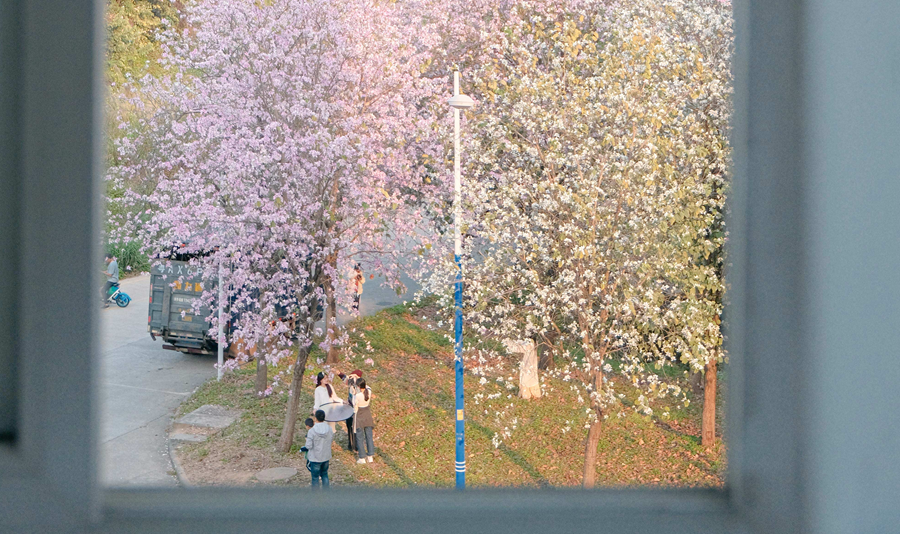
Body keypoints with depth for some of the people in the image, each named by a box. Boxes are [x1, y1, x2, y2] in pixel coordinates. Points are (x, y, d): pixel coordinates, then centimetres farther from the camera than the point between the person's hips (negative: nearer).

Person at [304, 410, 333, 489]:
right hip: (326, 457, 4)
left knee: (315, 477, 11)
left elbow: (308, 446, -19)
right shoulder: (329, 429, -11)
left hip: (315, 458, -4)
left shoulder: (311, 431, -24)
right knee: (324, 474, 24)